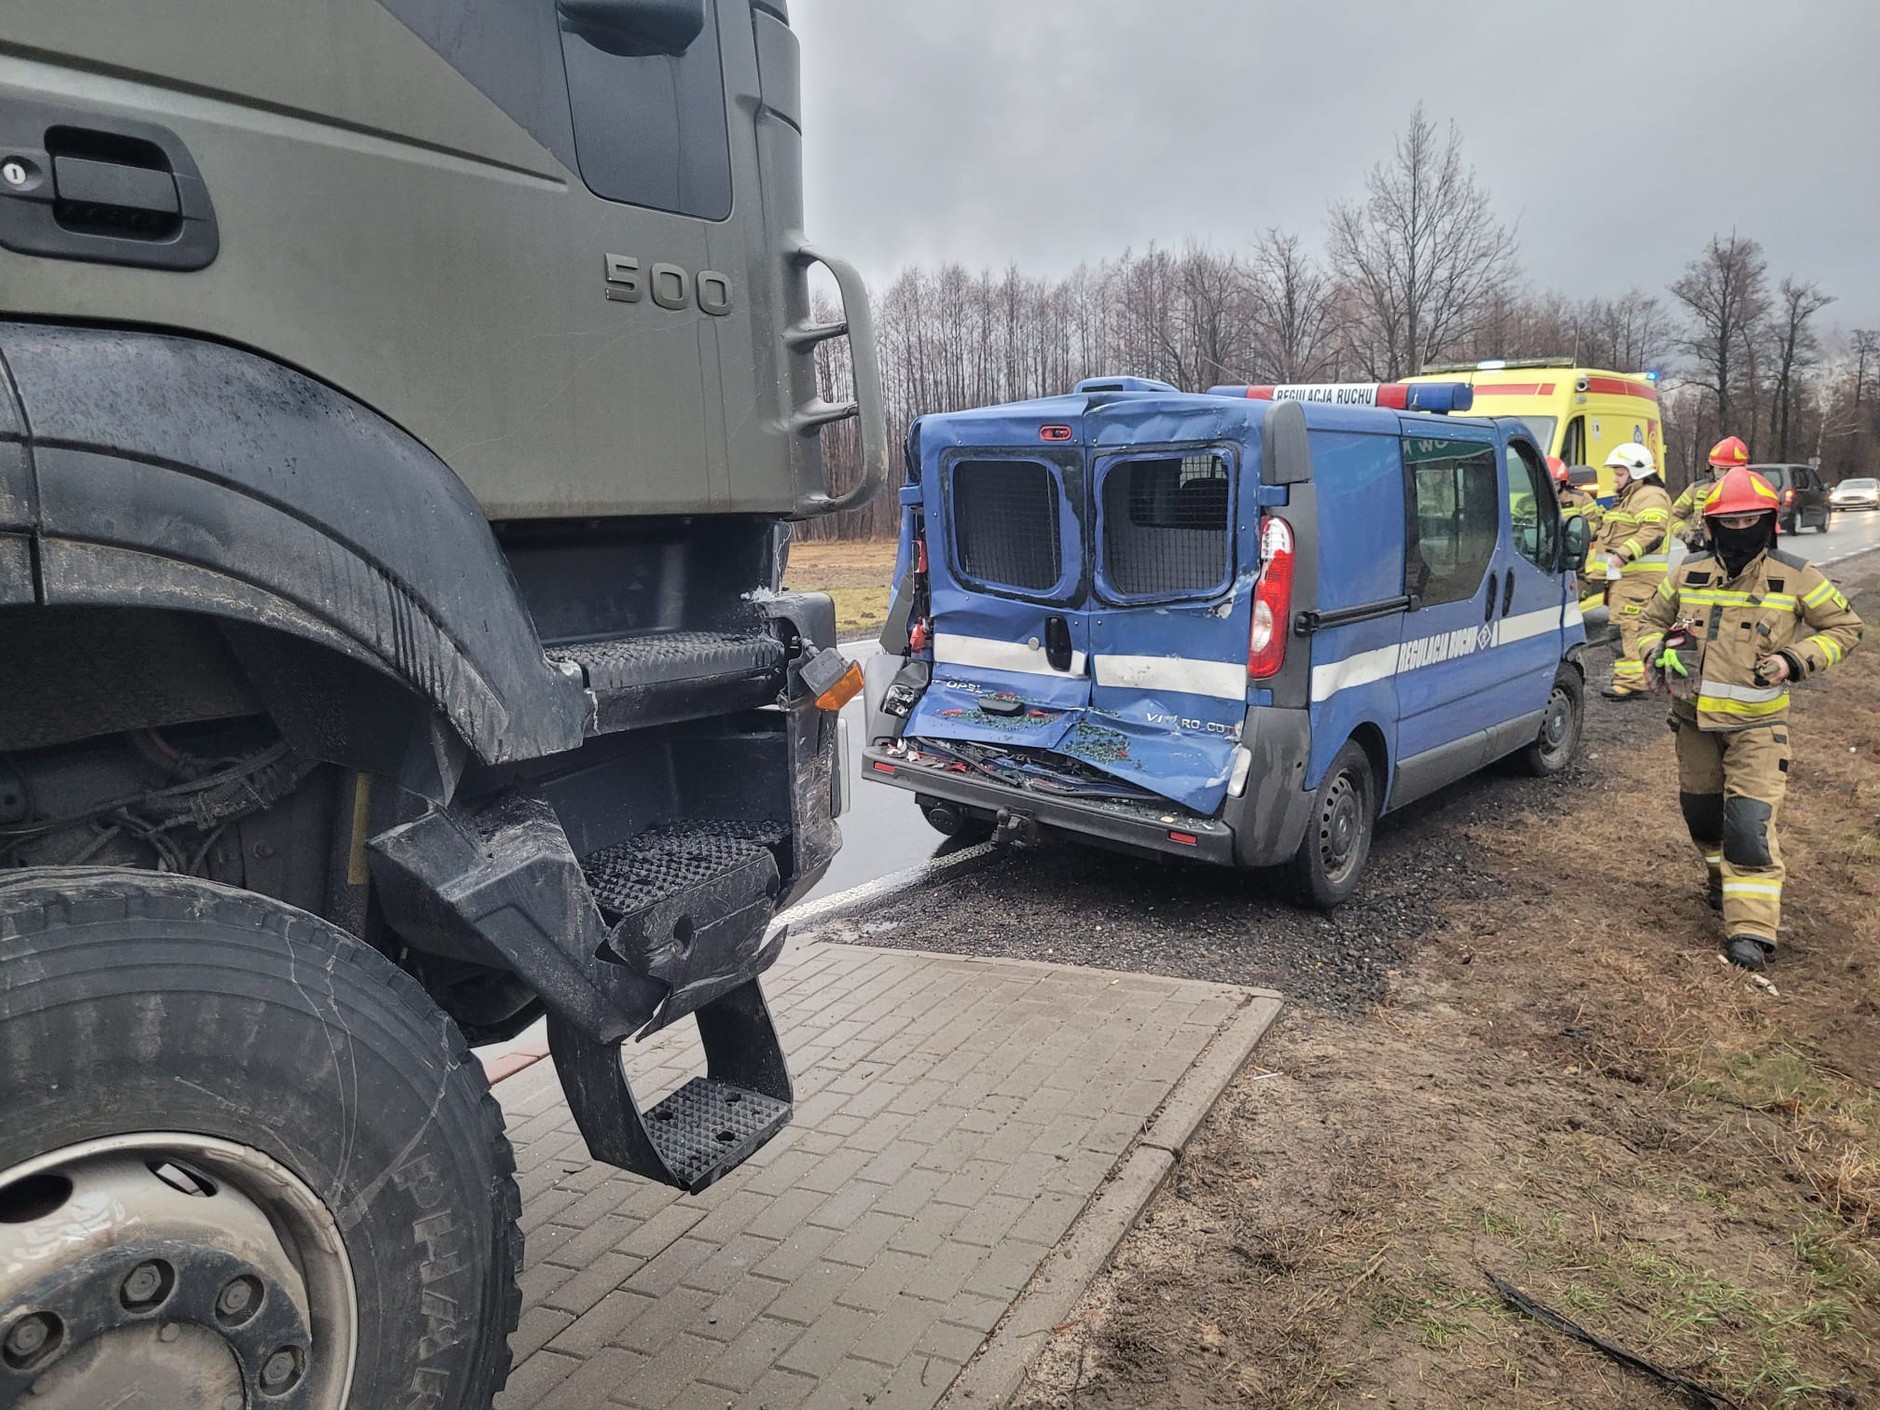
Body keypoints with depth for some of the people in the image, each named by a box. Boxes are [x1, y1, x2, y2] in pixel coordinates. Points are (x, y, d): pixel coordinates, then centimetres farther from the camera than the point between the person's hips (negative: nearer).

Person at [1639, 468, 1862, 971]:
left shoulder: (1796, 577, -6)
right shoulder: (1688, 573, 2)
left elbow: (1844, 627, 3)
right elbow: (1651, 621, 15)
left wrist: (1795, 661, -13)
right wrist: (1658, 656, -6)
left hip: (1756, 726, -4)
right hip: (1694, 719, 4)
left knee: (1750, 823, -13)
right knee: (1700, 812, 17)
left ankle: (1750, 929, -11)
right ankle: (1722, 879, 45)